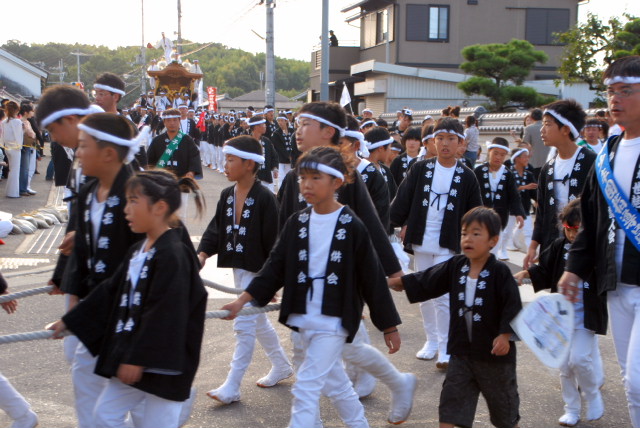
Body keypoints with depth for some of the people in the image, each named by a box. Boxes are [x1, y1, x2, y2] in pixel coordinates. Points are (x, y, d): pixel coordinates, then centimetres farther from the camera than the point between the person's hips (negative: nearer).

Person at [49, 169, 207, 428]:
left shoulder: (173, 254, -20)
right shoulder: (137, 251, 10)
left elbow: (164, 315, -24)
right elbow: (111, 293, 18)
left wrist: (138, 358, -23)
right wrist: (69, 322, 22)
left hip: (162, 363, -10)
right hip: (131, 355, 10)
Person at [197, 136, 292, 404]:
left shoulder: (265, 199, -18)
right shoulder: (227, 195, 5)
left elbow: (273, 241, -17)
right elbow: (216, 228, 6)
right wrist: (203, 253, -12)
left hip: (258, 270, -8)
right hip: (238, 267, 8)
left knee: (244, 324, -5)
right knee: (258, 320, 20)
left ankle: (232, 386, 2)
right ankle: (281, 366, 38)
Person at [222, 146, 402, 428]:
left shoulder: (351, 226, -11)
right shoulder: (297, 223, 2)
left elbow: (372, 278, -7)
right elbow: (276, 267, 4)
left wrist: (389, 325, -3)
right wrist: (244, 299, -7)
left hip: (334, 320, -5)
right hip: (304, 318, 5)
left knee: (306, 388, -9)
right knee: (333, 382, 19)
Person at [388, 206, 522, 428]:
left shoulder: (500, 272, -17)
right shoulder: (455, 266, -1)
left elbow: (512, 306, -18)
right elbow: (426, 281, 7)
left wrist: (505, 335, -26)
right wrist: (396, 282, 8)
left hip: (494, 351, -4)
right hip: (462, 349, 4)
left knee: (504, 401, 15)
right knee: (451, 401, 4)